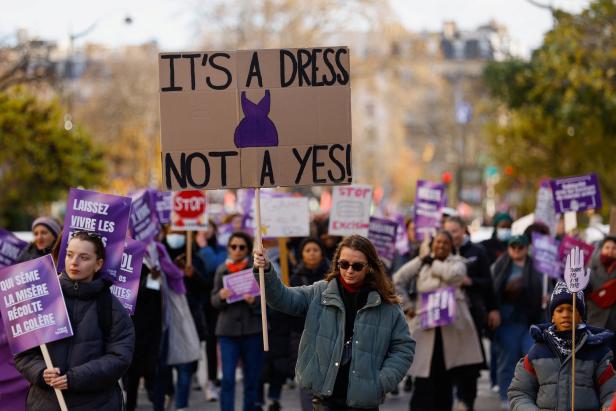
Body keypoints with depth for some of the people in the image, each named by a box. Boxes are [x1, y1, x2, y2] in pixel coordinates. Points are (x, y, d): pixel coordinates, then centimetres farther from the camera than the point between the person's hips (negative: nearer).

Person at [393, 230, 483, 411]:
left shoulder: (457, 262, 8)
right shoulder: (421, 262, 8)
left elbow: (454, 274, -16)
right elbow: (397, 281, 9)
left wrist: (431, 262, -4)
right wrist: (407, 306, 3)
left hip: (451, 326, 1)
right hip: (425, 325, -1)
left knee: (446, 375, 7)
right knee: (424, 375, -6)